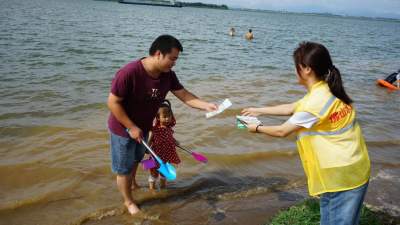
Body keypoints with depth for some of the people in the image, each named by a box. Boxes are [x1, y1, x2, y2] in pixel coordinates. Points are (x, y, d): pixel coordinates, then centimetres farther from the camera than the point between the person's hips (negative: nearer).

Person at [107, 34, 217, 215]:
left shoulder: (168, 74, -13)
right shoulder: (129, 73, -33)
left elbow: (185, 96, -7)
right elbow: (113, 103, -27)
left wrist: (206, 105, -22)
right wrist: (131, 127, -24)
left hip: (142, 128, 6)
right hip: (123, 129, -6)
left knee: (135, 160, 28)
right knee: (124, 168, 11)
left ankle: (132, 183, 55)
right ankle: (128, 201, 33)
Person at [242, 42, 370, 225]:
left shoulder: (315, 102, -25)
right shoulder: (327, 91, 4)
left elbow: (282, 131, -12)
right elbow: (290, 108, 16)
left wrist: (257, 128, 5)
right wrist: (259, 110, 22)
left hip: (342, 173, -9)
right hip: (350, 167, 9)